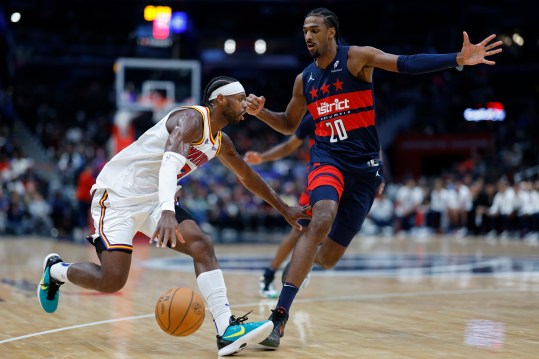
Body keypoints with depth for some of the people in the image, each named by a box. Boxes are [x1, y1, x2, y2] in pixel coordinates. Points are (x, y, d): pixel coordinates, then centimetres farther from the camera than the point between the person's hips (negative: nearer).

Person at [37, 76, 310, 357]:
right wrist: (167, 212, -53)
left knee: (202, 245, -14)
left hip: (155, 199, 8)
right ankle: (55, 269, 16)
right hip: (118, 194, -8)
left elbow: (248, 177, 27)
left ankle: (226, 329, -22)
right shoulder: (192, 118, -19)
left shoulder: (220, 142, 10)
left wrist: (284, 209, 31)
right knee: (112, 281, -15)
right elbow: (171, 162, -37)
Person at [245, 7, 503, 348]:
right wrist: (260, 112, 0)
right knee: (322, 220, -32)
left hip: (364, 165, -1)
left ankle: (307, 256, 44)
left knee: (327, 258, 2)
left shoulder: (357, 57, -5)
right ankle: (280, 315, -34)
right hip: (328, 158, 1)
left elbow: (405, 63, -18)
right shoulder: (304, 80, 9)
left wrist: (458, 59, -31)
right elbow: (289, 125, 20)